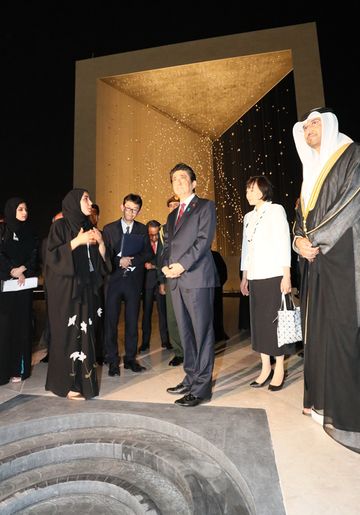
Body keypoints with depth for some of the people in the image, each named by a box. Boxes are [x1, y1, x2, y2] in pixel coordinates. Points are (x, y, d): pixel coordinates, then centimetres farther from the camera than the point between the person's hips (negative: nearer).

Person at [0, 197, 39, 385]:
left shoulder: (29, 232, 13)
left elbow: (35, 256, 5)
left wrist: (23, 269, -10)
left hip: (24, 285, 3)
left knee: (22, 324, 2)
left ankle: (19, 369, 8)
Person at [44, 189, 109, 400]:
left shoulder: (89, 227, 15)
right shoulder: (60, 226, -1)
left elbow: (101, 262, 12)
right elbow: (52, 256, -12)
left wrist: (101, 243, -6)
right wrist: (76, 241, -18)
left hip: (87, 290, 5)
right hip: (65, 290, -5)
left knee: (86, 334, 6)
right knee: (68, 334, -1)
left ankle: (83, 379, 18)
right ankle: (68, 384, 12)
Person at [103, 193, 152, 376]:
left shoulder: (142, 230, 9)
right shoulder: (109, 229, 7)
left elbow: (148, 254, 2)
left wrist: (131, 261, -11)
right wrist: (120, 262, -11)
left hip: (134, 280, 1)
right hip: (114, 279, -1)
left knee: (132, 320, 7)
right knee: (111, 320, 1)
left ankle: (130, 358, 19)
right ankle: (113, 360, 13)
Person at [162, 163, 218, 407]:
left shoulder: (205, 206, 4)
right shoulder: (172, 215, 25)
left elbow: (204, 239, -9)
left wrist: (182, 265, -15)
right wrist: (166, 265, 1)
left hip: (197, 277, -7)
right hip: (177, 280, 7)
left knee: (202, 332, -2)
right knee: (186, 332, 11)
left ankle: (201, 387, 6)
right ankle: (190, 378, 23)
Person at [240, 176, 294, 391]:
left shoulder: (276, 210, 0)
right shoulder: (248, 217, 17)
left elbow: (284, 242, -7)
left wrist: (286, 276, -13)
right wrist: (244, 276, 12)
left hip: (274, 276, -6)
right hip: (255, 277, 6)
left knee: (275, 322, -1)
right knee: (259, 323, 7)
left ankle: (279, 370, 14)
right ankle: (266, 368, 18)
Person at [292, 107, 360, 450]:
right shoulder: (311, 168, 23)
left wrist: (315, 239, -12)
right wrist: (299, 240, -2)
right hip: (314, 260, 7)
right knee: (317, 328, 7)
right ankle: (323, 399, 19)